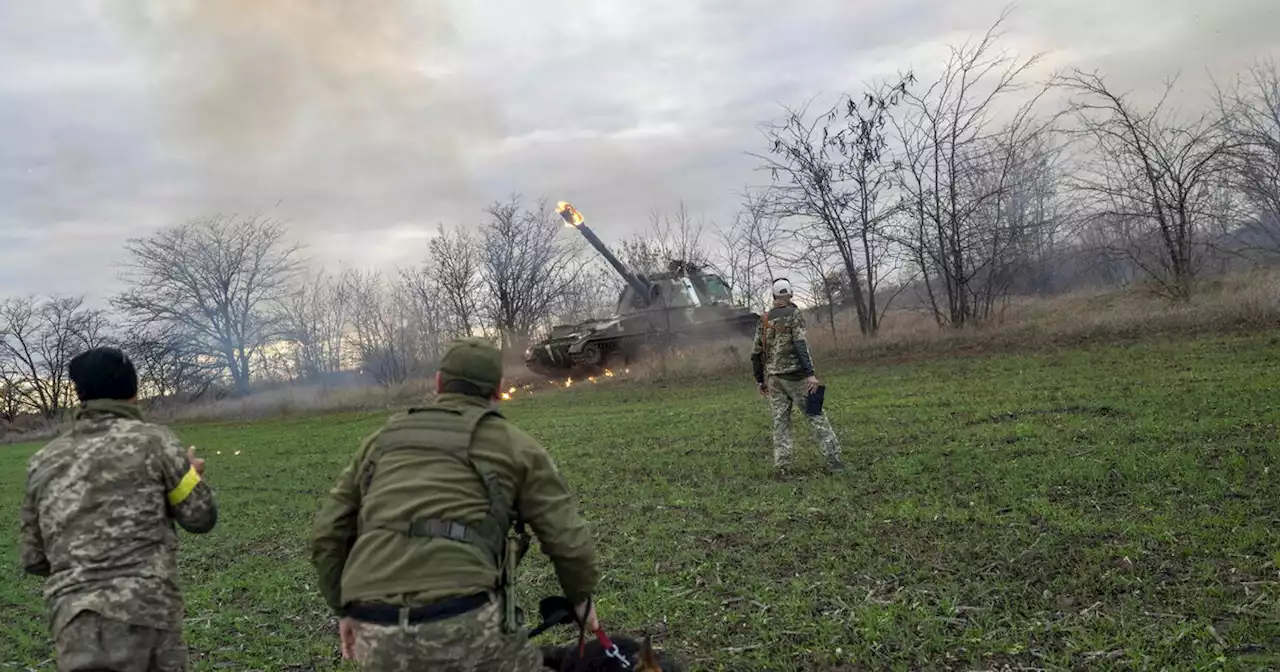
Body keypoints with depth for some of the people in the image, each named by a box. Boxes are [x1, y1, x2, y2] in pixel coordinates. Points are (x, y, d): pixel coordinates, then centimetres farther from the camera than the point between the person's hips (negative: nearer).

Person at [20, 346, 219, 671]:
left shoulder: (43, 461, 11)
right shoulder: (152, 439, -1)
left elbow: (33, 559, 16)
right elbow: (201, 517, 4)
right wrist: (191, 473, 23)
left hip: (73, 622, 4)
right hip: (144, 612, -3)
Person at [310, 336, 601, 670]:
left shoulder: (384, 437, 23)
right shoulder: (513, 443, 13)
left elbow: (328, 534, 22)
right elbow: (568, 540, 12)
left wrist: (346, 609, 33)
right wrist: (581, 597, 29)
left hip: (376, 633, 4)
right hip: (464, 622, -3)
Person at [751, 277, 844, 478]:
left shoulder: (764, 319, 10)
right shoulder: (794, 314, -6)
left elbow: (756, 352, 10)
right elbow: (801, 346, -18)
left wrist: (759, 379, 18)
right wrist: (810, 374, -22)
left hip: (773, 377, 5)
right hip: (794, 375, -5)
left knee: (780, 421, 6)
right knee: (815, 415, 2)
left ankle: (782, 467, 4)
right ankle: (833, 459, 1)